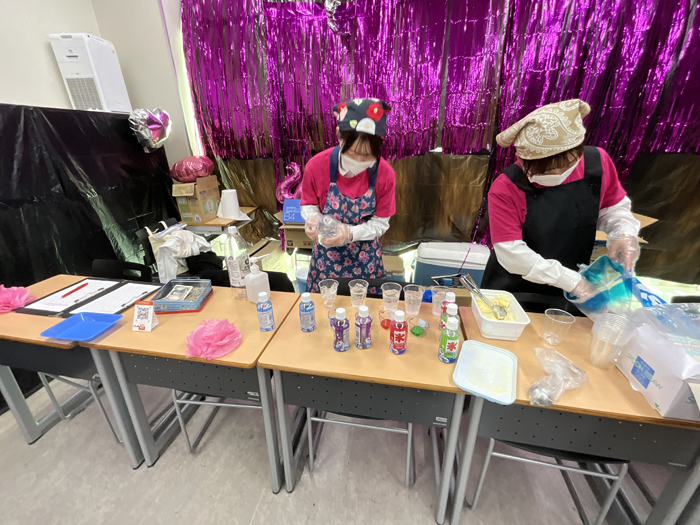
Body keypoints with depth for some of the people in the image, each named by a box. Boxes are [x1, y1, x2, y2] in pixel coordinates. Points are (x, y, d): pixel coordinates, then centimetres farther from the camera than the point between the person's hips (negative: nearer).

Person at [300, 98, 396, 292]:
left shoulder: (385, 174, -19)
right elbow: (309, 205, -3)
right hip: (326, 255, 0)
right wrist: (313, 220, -26)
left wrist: (350, 234, -31)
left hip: (365, 256, 0)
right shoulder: (317, 165, -19)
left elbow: (380, 224, -12)